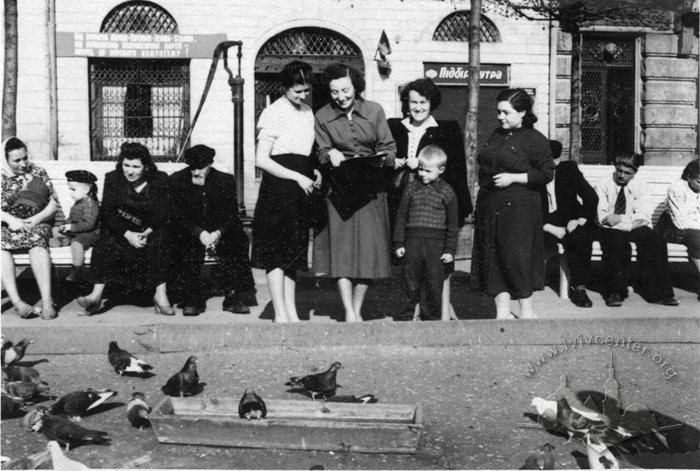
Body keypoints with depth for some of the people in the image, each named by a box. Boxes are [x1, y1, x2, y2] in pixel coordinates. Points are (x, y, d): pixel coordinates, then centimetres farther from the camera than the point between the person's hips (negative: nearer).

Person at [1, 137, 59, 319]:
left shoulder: (38, 173, 10)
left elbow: (54, 204, 6)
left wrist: (36, 219, -12)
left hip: (36, 224, 0)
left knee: (37, 241, -37)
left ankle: (47, 300, -44)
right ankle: (16, 301, -41)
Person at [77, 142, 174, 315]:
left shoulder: (160, 180, 0)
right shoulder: (113, 179, 1)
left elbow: (162, 213, -7)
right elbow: (107, 213, -7)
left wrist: (145, 233, -25)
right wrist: (128, 234, -22)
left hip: (151, 231, -1)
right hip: (120, 230, 1)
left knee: (160, 240, -32)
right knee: (105, 243, -28)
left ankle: (160, 294, -31)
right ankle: (96, 294, -32)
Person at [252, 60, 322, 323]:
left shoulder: (308, 113, 14)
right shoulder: (274, 114, -8)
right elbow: (261, 160, -14)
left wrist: (314, 172, 5)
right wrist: (298, 177, -17)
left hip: (300, 192, 7)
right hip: (278, 190, -7)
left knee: (295, 252, 10)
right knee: (277, 254, -4)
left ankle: (292, 313, 17)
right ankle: (280, 314, 0)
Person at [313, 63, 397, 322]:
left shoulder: (374, 111, 3)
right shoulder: (323, 116, 3)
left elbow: (389, 148, 5)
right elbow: (321, 153, 4)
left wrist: (379, 159, -15)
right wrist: (331, 155, -18)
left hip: (370, 189, 1)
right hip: (339, 189, -1)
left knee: (368, 247, 1)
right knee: (341, 247, -7)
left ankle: (358, 309, 14)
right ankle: (349, 313, -3)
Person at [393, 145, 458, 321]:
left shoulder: (446, 192, 1)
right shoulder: (411, 188, 7)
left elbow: (453, 224, 3)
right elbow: (401, 217, 9)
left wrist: (450, 250, -1)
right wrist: (399, 243, 4)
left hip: (436, 242, -2)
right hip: (412, 242, 2)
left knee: (434, 285, 3)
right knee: (411, 283, 7)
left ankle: (432, 317, 16)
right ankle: (410, 314, 20)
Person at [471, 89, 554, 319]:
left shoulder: (535, 139, -5)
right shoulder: (496, 136, 15)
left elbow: (546, 173, -10)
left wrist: (513, 178, -15)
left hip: (519, 209, -7)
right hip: (490, 207, 7)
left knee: (517, 257, -4)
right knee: (493, 258, 5)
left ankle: (527, 311, 12)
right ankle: (502, 312, 13)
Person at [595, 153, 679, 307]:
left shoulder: (641, 189, 10)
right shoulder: (603, 187, 5)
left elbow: (644, 218, -5)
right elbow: (602, 218, -8)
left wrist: (621, 218, -20)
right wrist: (631, 223, -17)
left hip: (636, 230, 2)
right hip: (611, 230, -2)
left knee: (656, 241, -27)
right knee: (619, 243, -36)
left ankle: (657, 292, -20)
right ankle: (614, 292, -26)